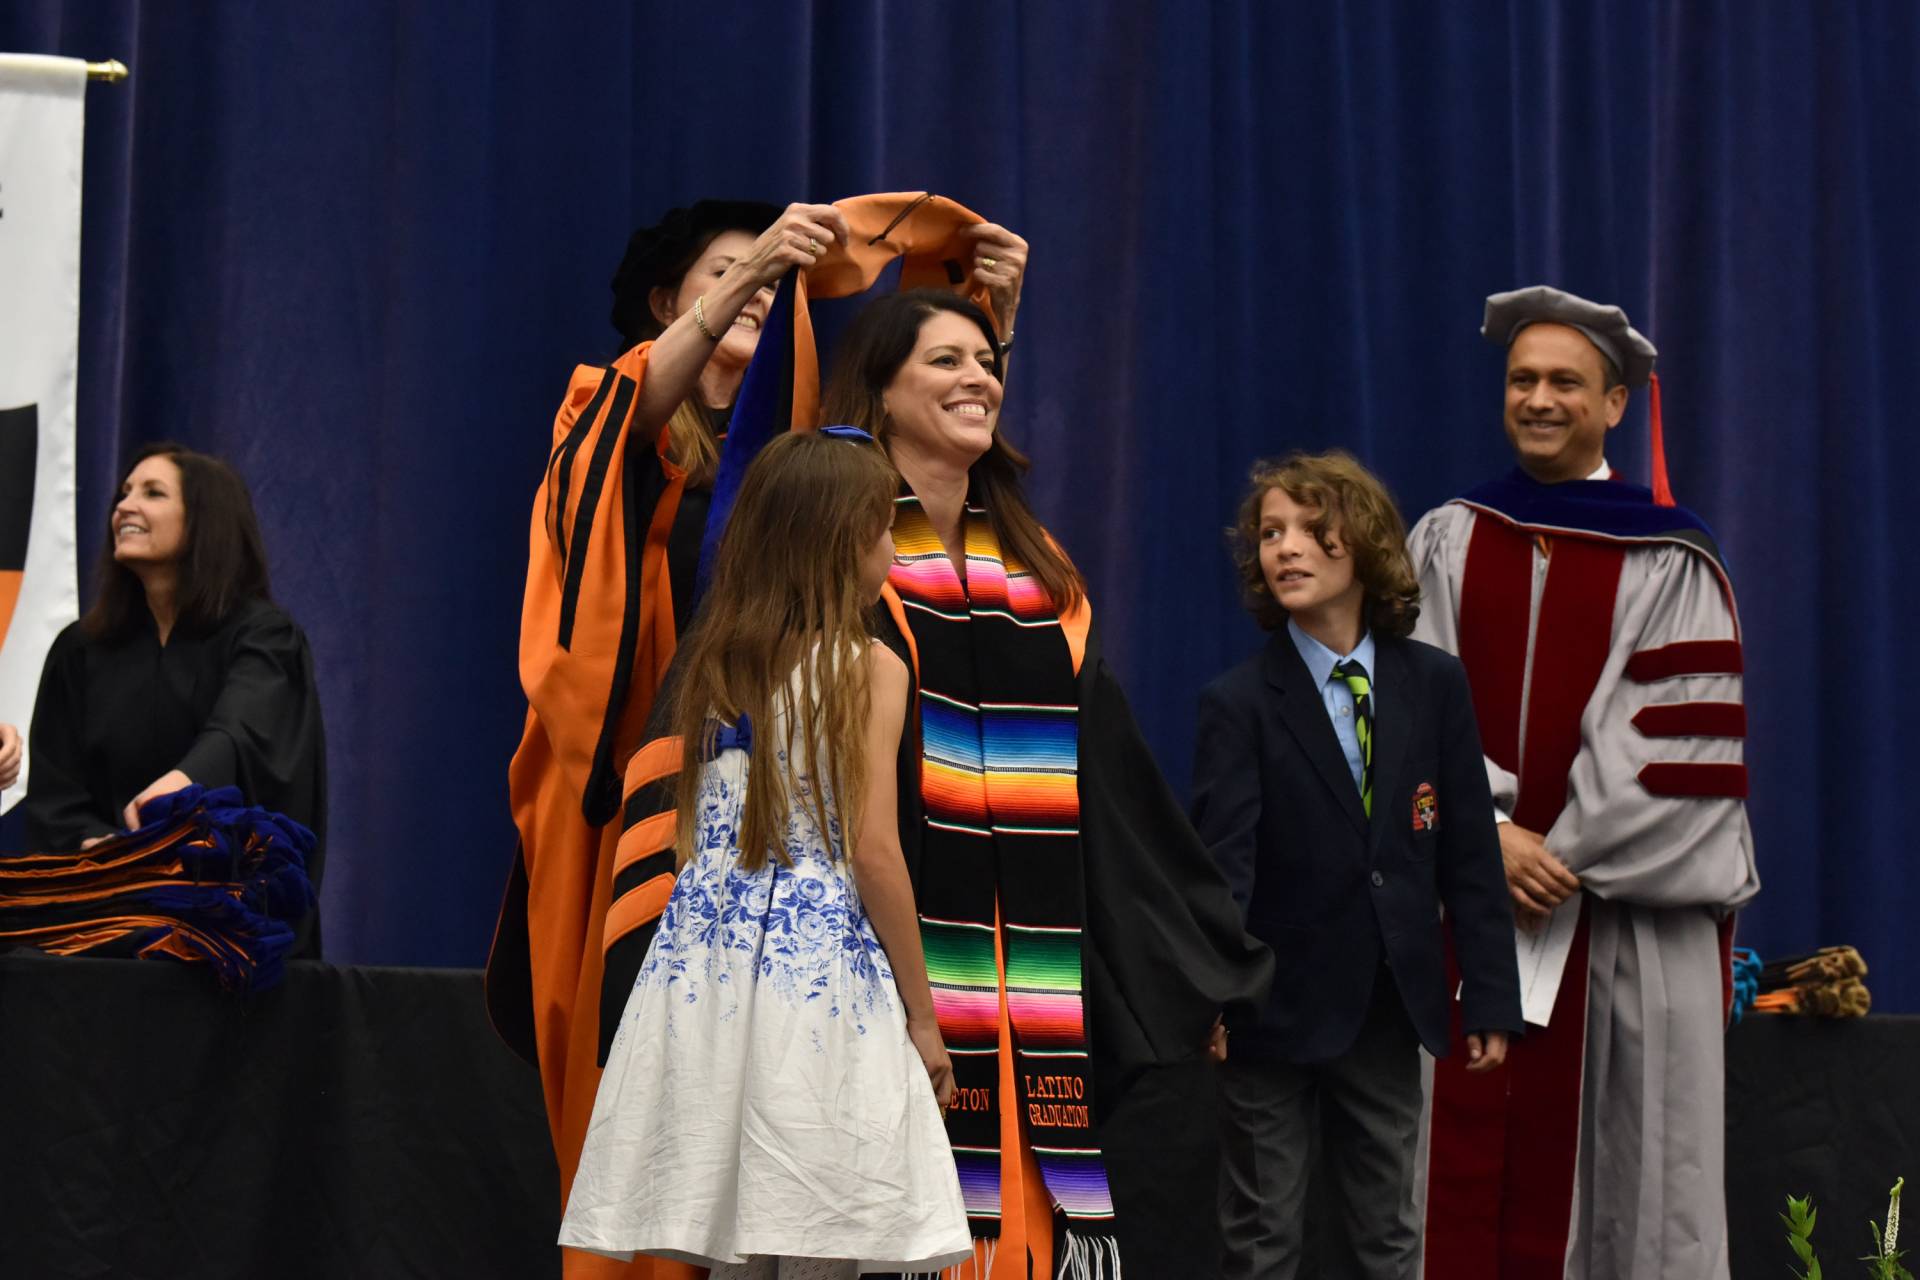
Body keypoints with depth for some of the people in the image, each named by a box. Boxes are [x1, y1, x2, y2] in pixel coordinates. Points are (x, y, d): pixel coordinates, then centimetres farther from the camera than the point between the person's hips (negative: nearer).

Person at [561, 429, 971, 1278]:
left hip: (705, 954, 6)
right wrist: (922, 1016, -3)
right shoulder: (867, 668, -4)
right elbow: (873, 852, -8)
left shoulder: (715, 662, 12)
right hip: (820, 959, -6)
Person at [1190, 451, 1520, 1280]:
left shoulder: (1434, 684, 1)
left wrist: (1490, 1000, 1)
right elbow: (1221, 864, -18)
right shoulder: (1239, 705, -9)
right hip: (1277, 1010, -3)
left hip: (1391, 1006, 3)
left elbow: (1469, 856, 3)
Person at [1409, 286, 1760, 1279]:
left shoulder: (1668, 560, 3)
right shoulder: (1446, 542, 11)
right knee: (1466, 1153, -1)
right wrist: (1485, 833, -12)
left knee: (1616, 1167, -1)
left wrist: (1564, 856, -12)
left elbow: (1681, 744, -5)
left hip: (1623, 918, -2)